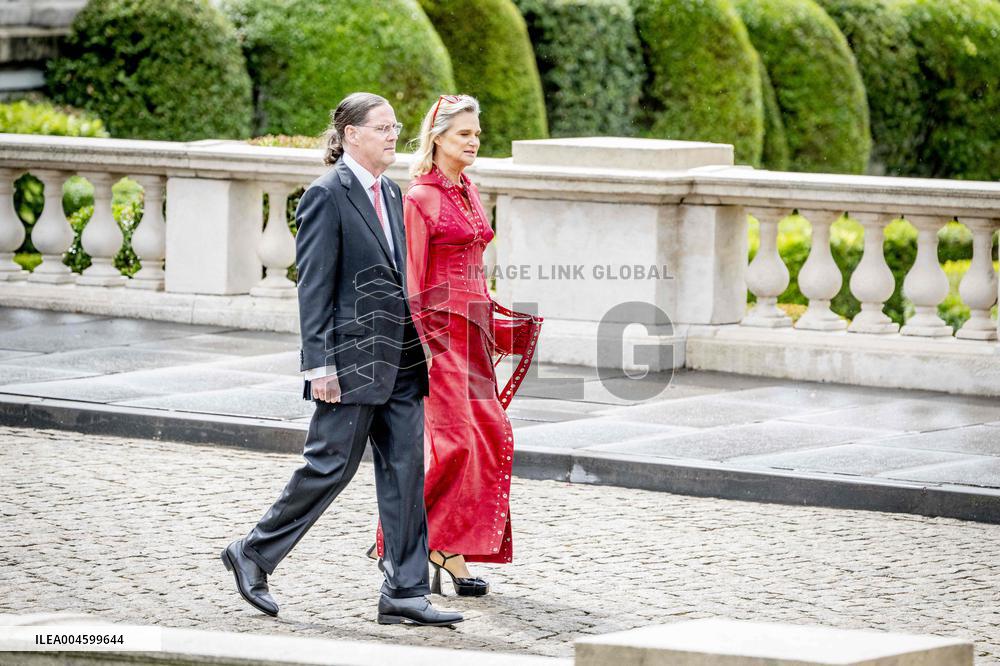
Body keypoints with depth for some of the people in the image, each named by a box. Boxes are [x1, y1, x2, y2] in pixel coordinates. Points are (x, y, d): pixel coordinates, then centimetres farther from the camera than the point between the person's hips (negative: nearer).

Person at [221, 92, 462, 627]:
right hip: (353, 357, -7)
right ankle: (253, 554, 15)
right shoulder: (326, 195, -9)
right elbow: (314, 286, -13)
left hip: (400, 359, 8)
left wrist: (416, 350, 16)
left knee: (405, 471, 3)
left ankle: (405, 593, 4)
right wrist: (320, 364, -17)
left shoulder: (390, 194, 14)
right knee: (331, 466, -2)